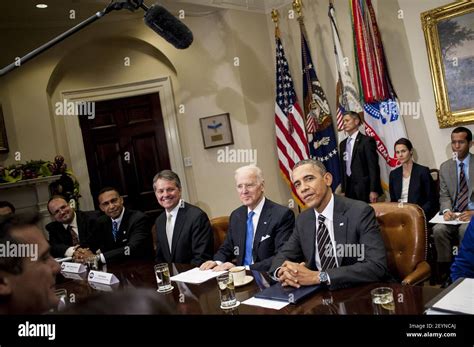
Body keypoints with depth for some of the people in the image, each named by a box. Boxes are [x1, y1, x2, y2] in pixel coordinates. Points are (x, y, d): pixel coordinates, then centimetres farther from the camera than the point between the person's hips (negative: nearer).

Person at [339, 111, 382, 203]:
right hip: (349, 188, 5)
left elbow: (373, 167, -10)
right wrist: (343, 190, 11)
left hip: (364, 188, -5)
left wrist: (373, 190, -16)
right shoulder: (342, 144, 14)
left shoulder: (367, 141, -5)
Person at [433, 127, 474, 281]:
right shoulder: (445, 167, 11)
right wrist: (446, 210, -12)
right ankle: (446, 274, -17)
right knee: (438, 230, -27)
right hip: (453, 214, 3)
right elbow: (444, 195, 9)